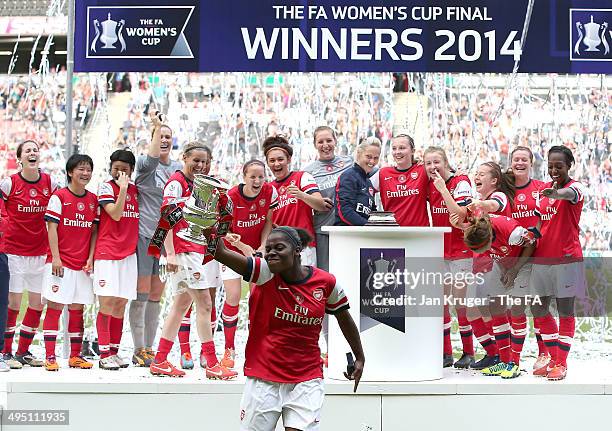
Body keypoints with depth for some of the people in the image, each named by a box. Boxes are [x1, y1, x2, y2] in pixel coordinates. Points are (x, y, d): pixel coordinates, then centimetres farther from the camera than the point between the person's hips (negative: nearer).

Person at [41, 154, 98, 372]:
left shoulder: (93, 200, 10)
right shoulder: (59, 197, -4)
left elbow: (94, 231, 11)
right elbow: (52, 228, -7)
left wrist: (91, 258, 1)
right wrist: (55, 257, -13)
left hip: (83, 264, 5)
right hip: (60, 262, -5)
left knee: (77, 309, 9)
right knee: (54, 307, -4)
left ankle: (75, 356, 15)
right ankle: (50, 356, -2)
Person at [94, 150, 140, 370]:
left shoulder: (135, 190, 14)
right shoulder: (106, 187, -2)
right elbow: (115, 214, -15)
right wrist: (123, 188, -17)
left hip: (129, 253, 6)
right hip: (107, 253, -5)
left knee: (120, 306, 7)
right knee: (107, 304, -9)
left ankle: (114, 351, 12)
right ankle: (104, 354, -6)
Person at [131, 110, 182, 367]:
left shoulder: (178, 169, 12)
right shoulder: (145, 164, -4)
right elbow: (152, 158, -29)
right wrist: (157, 125, -31)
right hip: (144, 235, -5)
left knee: (156, 295, 10)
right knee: (141, 294, -4)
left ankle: (149, 348, 17)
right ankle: (139, 350, 3)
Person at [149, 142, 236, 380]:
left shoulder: (196, 184, 17)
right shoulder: (176, 183, -8)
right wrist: (170, 253, -19)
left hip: (200, 250, 9)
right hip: (184, 251, -9)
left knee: (181, 304, 11)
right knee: (204, 304, -9)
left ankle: (159, 362, 16)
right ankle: (212, 364, -6)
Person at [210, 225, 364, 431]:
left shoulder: (326, 282, -4)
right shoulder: (265, 273, -9)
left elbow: (344, 317, 13)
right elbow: (221, 253, -22)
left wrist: (360, 357, 20)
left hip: (306, 380, 0)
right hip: (263, 377, 0)